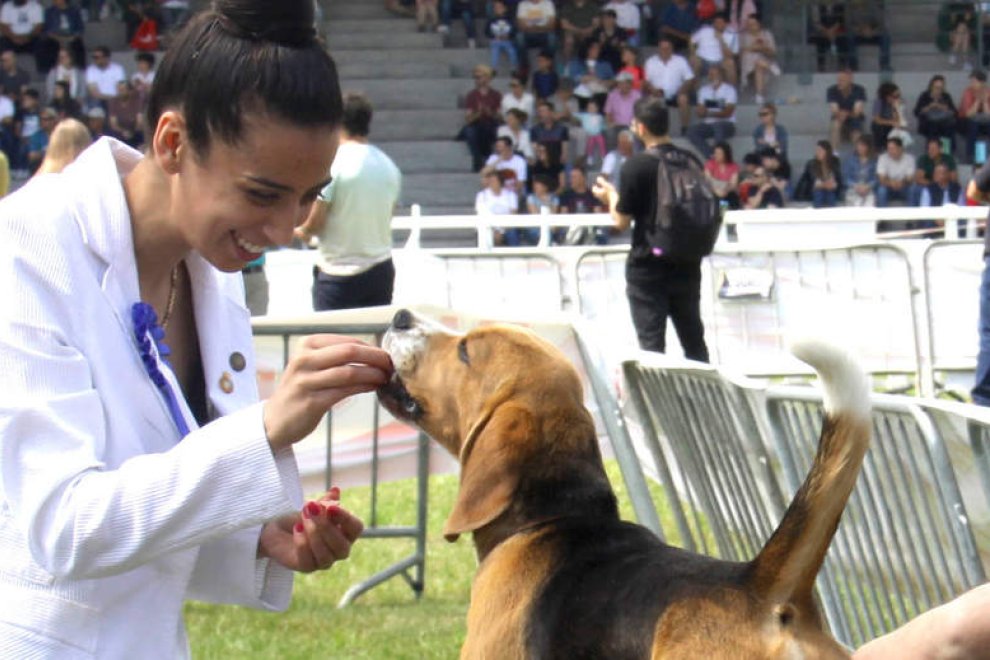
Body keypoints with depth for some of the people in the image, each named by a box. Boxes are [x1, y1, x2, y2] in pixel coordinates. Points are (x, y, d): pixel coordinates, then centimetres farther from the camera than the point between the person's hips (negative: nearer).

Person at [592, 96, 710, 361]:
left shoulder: (636, 166, -14)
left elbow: (622, 221, -10)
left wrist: (611, 196, 8)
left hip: (648, 263, -5)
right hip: (686, 264, 5)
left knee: (651, 342, 0)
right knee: (694, 340, 16)